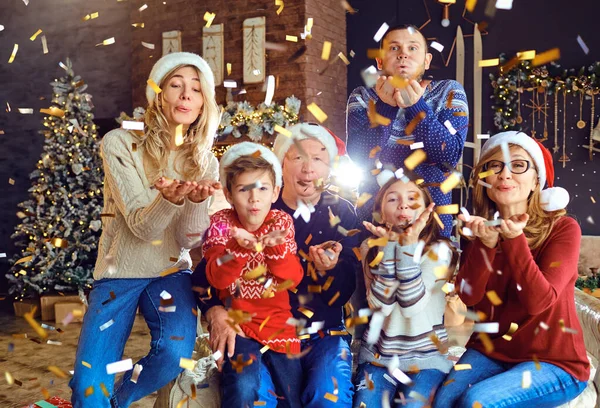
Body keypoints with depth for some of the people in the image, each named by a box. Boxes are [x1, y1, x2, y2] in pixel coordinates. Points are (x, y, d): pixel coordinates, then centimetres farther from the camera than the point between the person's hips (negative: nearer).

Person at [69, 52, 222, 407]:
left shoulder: (205, 162, -1)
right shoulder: (120, 144, -10)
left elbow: (188, 240, -10)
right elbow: (141, 227, -18)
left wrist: (197, 199, -31)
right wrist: (169, 198, -40)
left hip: (171, 272, 2)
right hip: (119, 272, -2)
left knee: (176, 352, -21)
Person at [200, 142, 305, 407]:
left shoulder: (282, 222, -3)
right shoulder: (221, 223, -8)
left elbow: (294, 279, -9)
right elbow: (216, 278, -20)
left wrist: (277, 247, -27)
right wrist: (239, 247, -37)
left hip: (278, 323, 2)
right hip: (237, 321, -2)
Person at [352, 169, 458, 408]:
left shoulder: (439, 249, -10)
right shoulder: (371, 247, -3)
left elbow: (411, 306, -22)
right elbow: (381, 305, -16)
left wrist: (408, 247, -28)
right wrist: (390, 245, -23)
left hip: (426, 355, -1)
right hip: (378, 351, 2)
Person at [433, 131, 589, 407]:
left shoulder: (563, 228, -11)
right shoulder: (479, 229, 1)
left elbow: (538, 301, -21)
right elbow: (468, 296, -11)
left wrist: (515, 239, -29)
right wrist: (486, 244, -24)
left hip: (555, 361, -3)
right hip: (490, 350, 3)